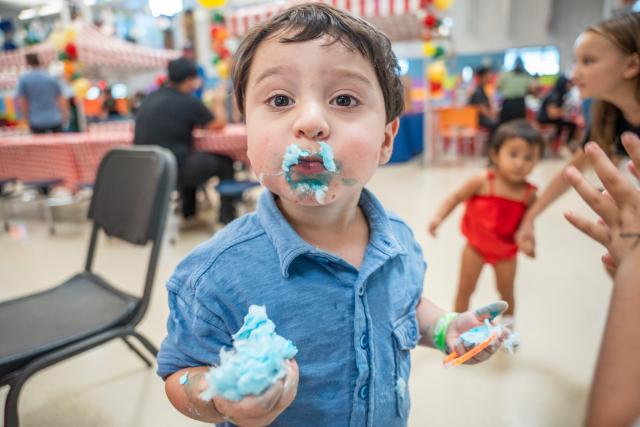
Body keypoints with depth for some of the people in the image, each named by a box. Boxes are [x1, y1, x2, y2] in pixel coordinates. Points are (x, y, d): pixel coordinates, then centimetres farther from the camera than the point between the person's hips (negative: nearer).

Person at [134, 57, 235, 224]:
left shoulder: (149, 99, 10)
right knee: (224, 162, 10)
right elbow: (218, 124, 5)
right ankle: (227, 217, 18)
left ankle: (188, 214, 39)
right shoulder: (188, 102, -9)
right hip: (172, 171, -7)